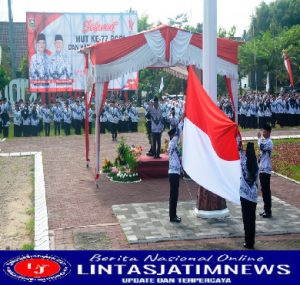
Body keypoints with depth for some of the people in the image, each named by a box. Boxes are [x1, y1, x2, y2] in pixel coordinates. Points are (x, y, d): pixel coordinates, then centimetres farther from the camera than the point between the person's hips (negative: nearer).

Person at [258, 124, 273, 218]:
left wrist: (259, 138, -17)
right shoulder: (264, 141, 17)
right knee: (264, 190, 12)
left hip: (266, 170, -9)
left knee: (266, 191, -7)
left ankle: (268, 211, -2)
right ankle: (266, 210, 19)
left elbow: (261, 147, -33)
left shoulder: (269, 142, -13)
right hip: (262, 169, 9)